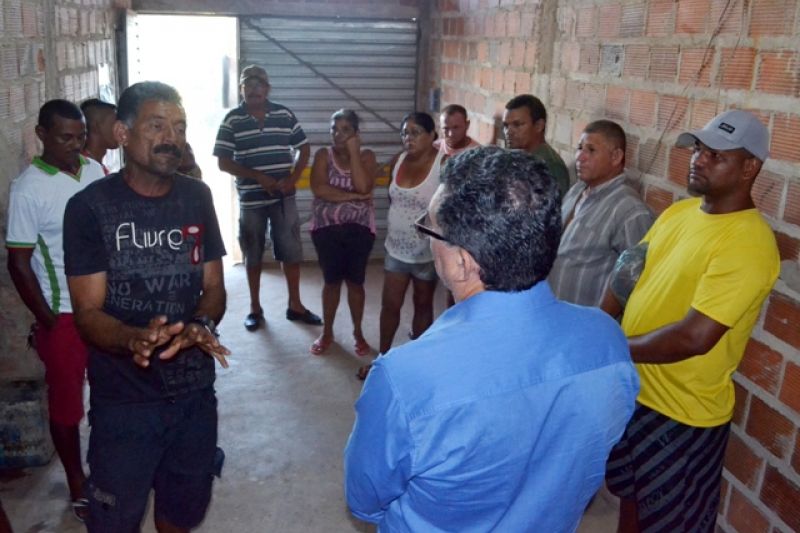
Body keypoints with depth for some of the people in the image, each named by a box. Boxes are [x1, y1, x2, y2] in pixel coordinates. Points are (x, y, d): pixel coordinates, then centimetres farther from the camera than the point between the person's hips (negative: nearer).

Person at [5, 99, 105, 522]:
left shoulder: (94, 170, 2)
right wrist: (46, 321, -10)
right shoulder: (28, 188, -14)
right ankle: (78, 486, 28)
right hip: (64, 315, -5)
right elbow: (18, 262, -11)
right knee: (66, 405, 11)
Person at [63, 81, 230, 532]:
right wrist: (135, 338, -35)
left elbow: (214, 286, 3)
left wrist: (203, 325, -19)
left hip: (195, 391, 4)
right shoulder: (90, 207, -13)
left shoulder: (197, 197, 0)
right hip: (124, 399, -3)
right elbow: (88, 313, -14)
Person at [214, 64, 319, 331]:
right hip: (251, 199, -1)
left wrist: (292, 179, -7)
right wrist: (260, 177, -16)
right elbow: (224, 162, -7)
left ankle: (295, 305, 20)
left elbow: (304, 148, 8)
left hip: (284, 198, 2)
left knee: (291, 251, 7)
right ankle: (255, 308, 22)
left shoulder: (285, 115, 2)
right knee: (253, 255, 9)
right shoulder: (232, 120, -4)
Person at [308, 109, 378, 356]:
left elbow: (363, 187, -19)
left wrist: (354, 152, -16)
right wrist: (353, 196, -18)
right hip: (327, 228, 0)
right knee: (332, 281, 8)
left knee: (355, 281, 6)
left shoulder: (366, 156, -1)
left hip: (359, 228, 0)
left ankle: (358, 332, 23)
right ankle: (327, 333, 23)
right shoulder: (323, 155, -1)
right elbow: (319, 189, -16)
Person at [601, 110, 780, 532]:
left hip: (681, 413, -7)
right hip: (631, 391, 7)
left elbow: (694, 337, -29)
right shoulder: (678, 212, 4)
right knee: (631, 498, 27)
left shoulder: (748, 242, -23)